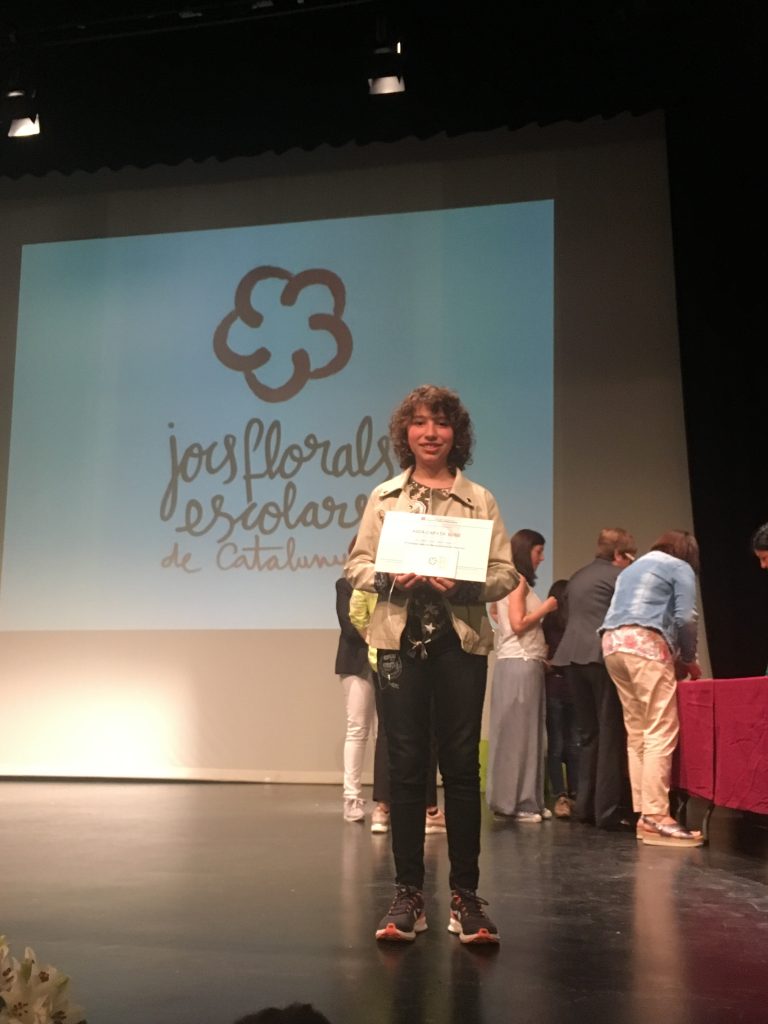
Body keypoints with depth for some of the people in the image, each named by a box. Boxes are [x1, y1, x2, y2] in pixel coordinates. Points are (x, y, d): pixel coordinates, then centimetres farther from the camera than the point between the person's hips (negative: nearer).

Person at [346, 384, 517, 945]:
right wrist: (389, 578, -13)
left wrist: (465, 584, -15)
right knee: (406, 765, 2)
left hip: (461, 641, 0)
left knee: (462, 765, 1)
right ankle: (409, 893, 11)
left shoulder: (480, 499, 7)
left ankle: (465, 894, 11)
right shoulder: (384, 497, 9)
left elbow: (506, 573, 4)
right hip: (401, 640, 1)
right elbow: (357, 564, 8)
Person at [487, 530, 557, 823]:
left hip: (524, 662, 9)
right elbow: (518, 623, -16)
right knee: (518, 732, -6)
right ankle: (516, 801, -3)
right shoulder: (518, 580, -8)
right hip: (521, 664, -9)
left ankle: (527, 801, 12)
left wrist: (541, 646, 18)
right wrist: (546, 607, -5)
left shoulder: (517, 581, 19)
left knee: (524, 732, 9)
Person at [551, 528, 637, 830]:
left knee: (587, 734, 13)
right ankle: (609, 811, -6)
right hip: (604, 656, -7)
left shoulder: (577, 578, 22)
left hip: (572, 657, 7)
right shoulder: (619, 575, 0)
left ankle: (585, 806, 13)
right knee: (611, 734, -4)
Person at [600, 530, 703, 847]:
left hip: (612, 643, 8)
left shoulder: (633, 567, 31)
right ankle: (655, 817, -16)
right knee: (661, 733, -9)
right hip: (645, 643, -8)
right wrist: (688, 658, 12)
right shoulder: (681, 568, 10)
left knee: (637, 733, 9)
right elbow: (684, 619, -3)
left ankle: (644, 813, 7)